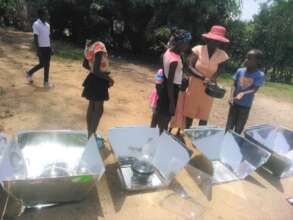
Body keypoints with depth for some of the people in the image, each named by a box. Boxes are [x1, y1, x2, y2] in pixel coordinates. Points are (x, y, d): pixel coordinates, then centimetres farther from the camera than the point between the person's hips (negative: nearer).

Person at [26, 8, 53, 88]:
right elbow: (35, 38, -14)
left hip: (47, 47, 7)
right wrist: (38, 50, -18)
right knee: (42, 64, -1)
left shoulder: (47, 25, 10)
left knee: (47, 64, 7)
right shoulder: (36, 24, -11)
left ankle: (46, 81, 16)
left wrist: (51, 48, 13)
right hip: (41, 48, -7)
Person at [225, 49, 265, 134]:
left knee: (239, 128, 9)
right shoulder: (240, 71, -3)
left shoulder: (260, 75, -11)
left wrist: (243, 94, -38)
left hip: (246, 106, -2)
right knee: (229, 126, 9)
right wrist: (231, 96, -20)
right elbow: (234, 85, -2)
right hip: (235, 103, 2)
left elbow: (254, 90, -20)